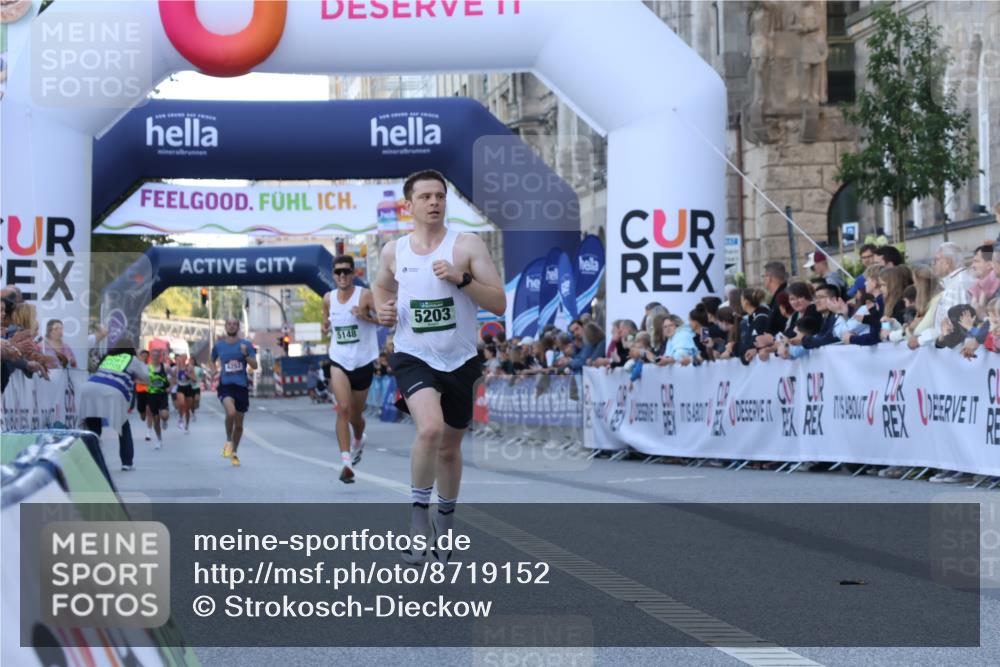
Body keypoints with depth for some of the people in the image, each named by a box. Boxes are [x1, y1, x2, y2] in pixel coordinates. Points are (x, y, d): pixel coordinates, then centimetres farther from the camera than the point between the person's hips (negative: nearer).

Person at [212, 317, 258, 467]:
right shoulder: (219, 345, 5)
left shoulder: (246, 344, 2)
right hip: (225, 385, -2)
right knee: (231, 412, -30)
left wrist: (245, 354, -18)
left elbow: (255, 366, -3)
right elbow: (213, 361, 23)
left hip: (242, 386, 2)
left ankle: (234, 453, 29)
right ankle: (228, 441, -5)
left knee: (239, 424, 9)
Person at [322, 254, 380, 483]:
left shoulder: (365, 295, -8)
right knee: (343, 409, -19)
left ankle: (358, 441, 49)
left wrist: (366, 317, -26)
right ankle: (346, 462, -24)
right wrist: (326, 326, 0)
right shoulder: (328, 298, 5)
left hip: (363, 362, -1)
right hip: (339, 361, 1)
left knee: (356, 414, 14)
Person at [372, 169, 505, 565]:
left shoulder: (467, 245, -5)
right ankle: (419, 515, -10)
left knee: (449, 448, 14)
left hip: (460, 361, 1)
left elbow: (499, 304, -8)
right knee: (430, 428, -28)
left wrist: (461, 279, -22)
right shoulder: (393, 252, 2)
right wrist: (382, 309, 3)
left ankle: (444, 524, 37)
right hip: (413, 357, -1)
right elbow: (382, 285, 25)